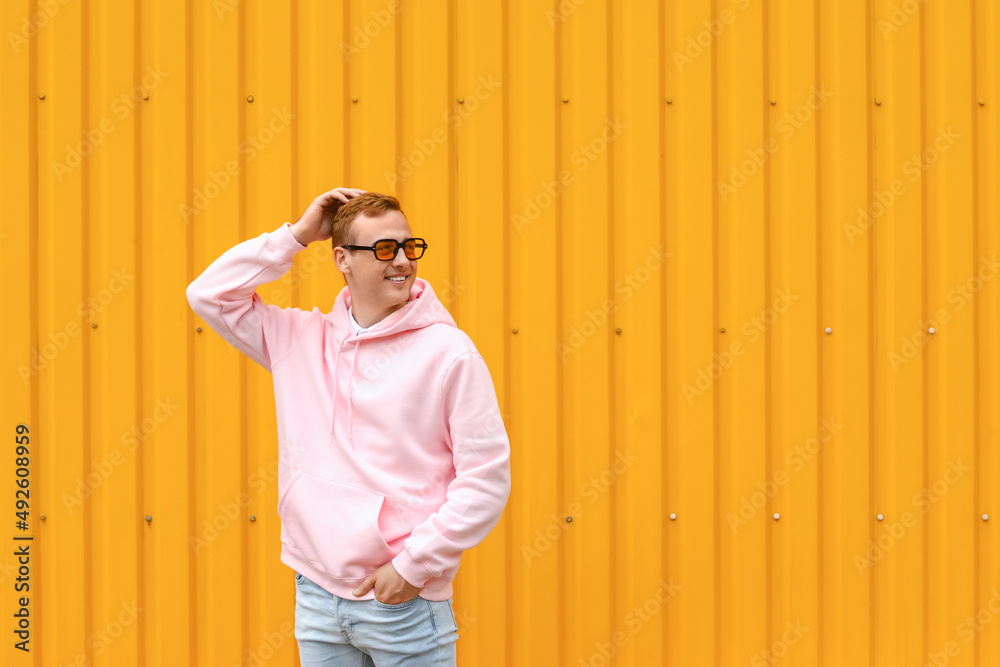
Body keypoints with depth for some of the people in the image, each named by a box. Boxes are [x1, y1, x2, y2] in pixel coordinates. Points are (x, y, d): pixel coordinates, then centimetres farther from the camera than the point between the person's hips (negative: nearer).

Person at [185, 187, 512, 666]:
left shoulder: (449, 352, -6)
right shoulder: (300, 339, 8)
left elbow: (487, 479, -8)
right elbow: (208, 294, 9)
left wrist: (415, 563, -12)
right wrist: (297, 235, 2)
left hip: (403, 602, -4)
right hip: (316, 597, 4)